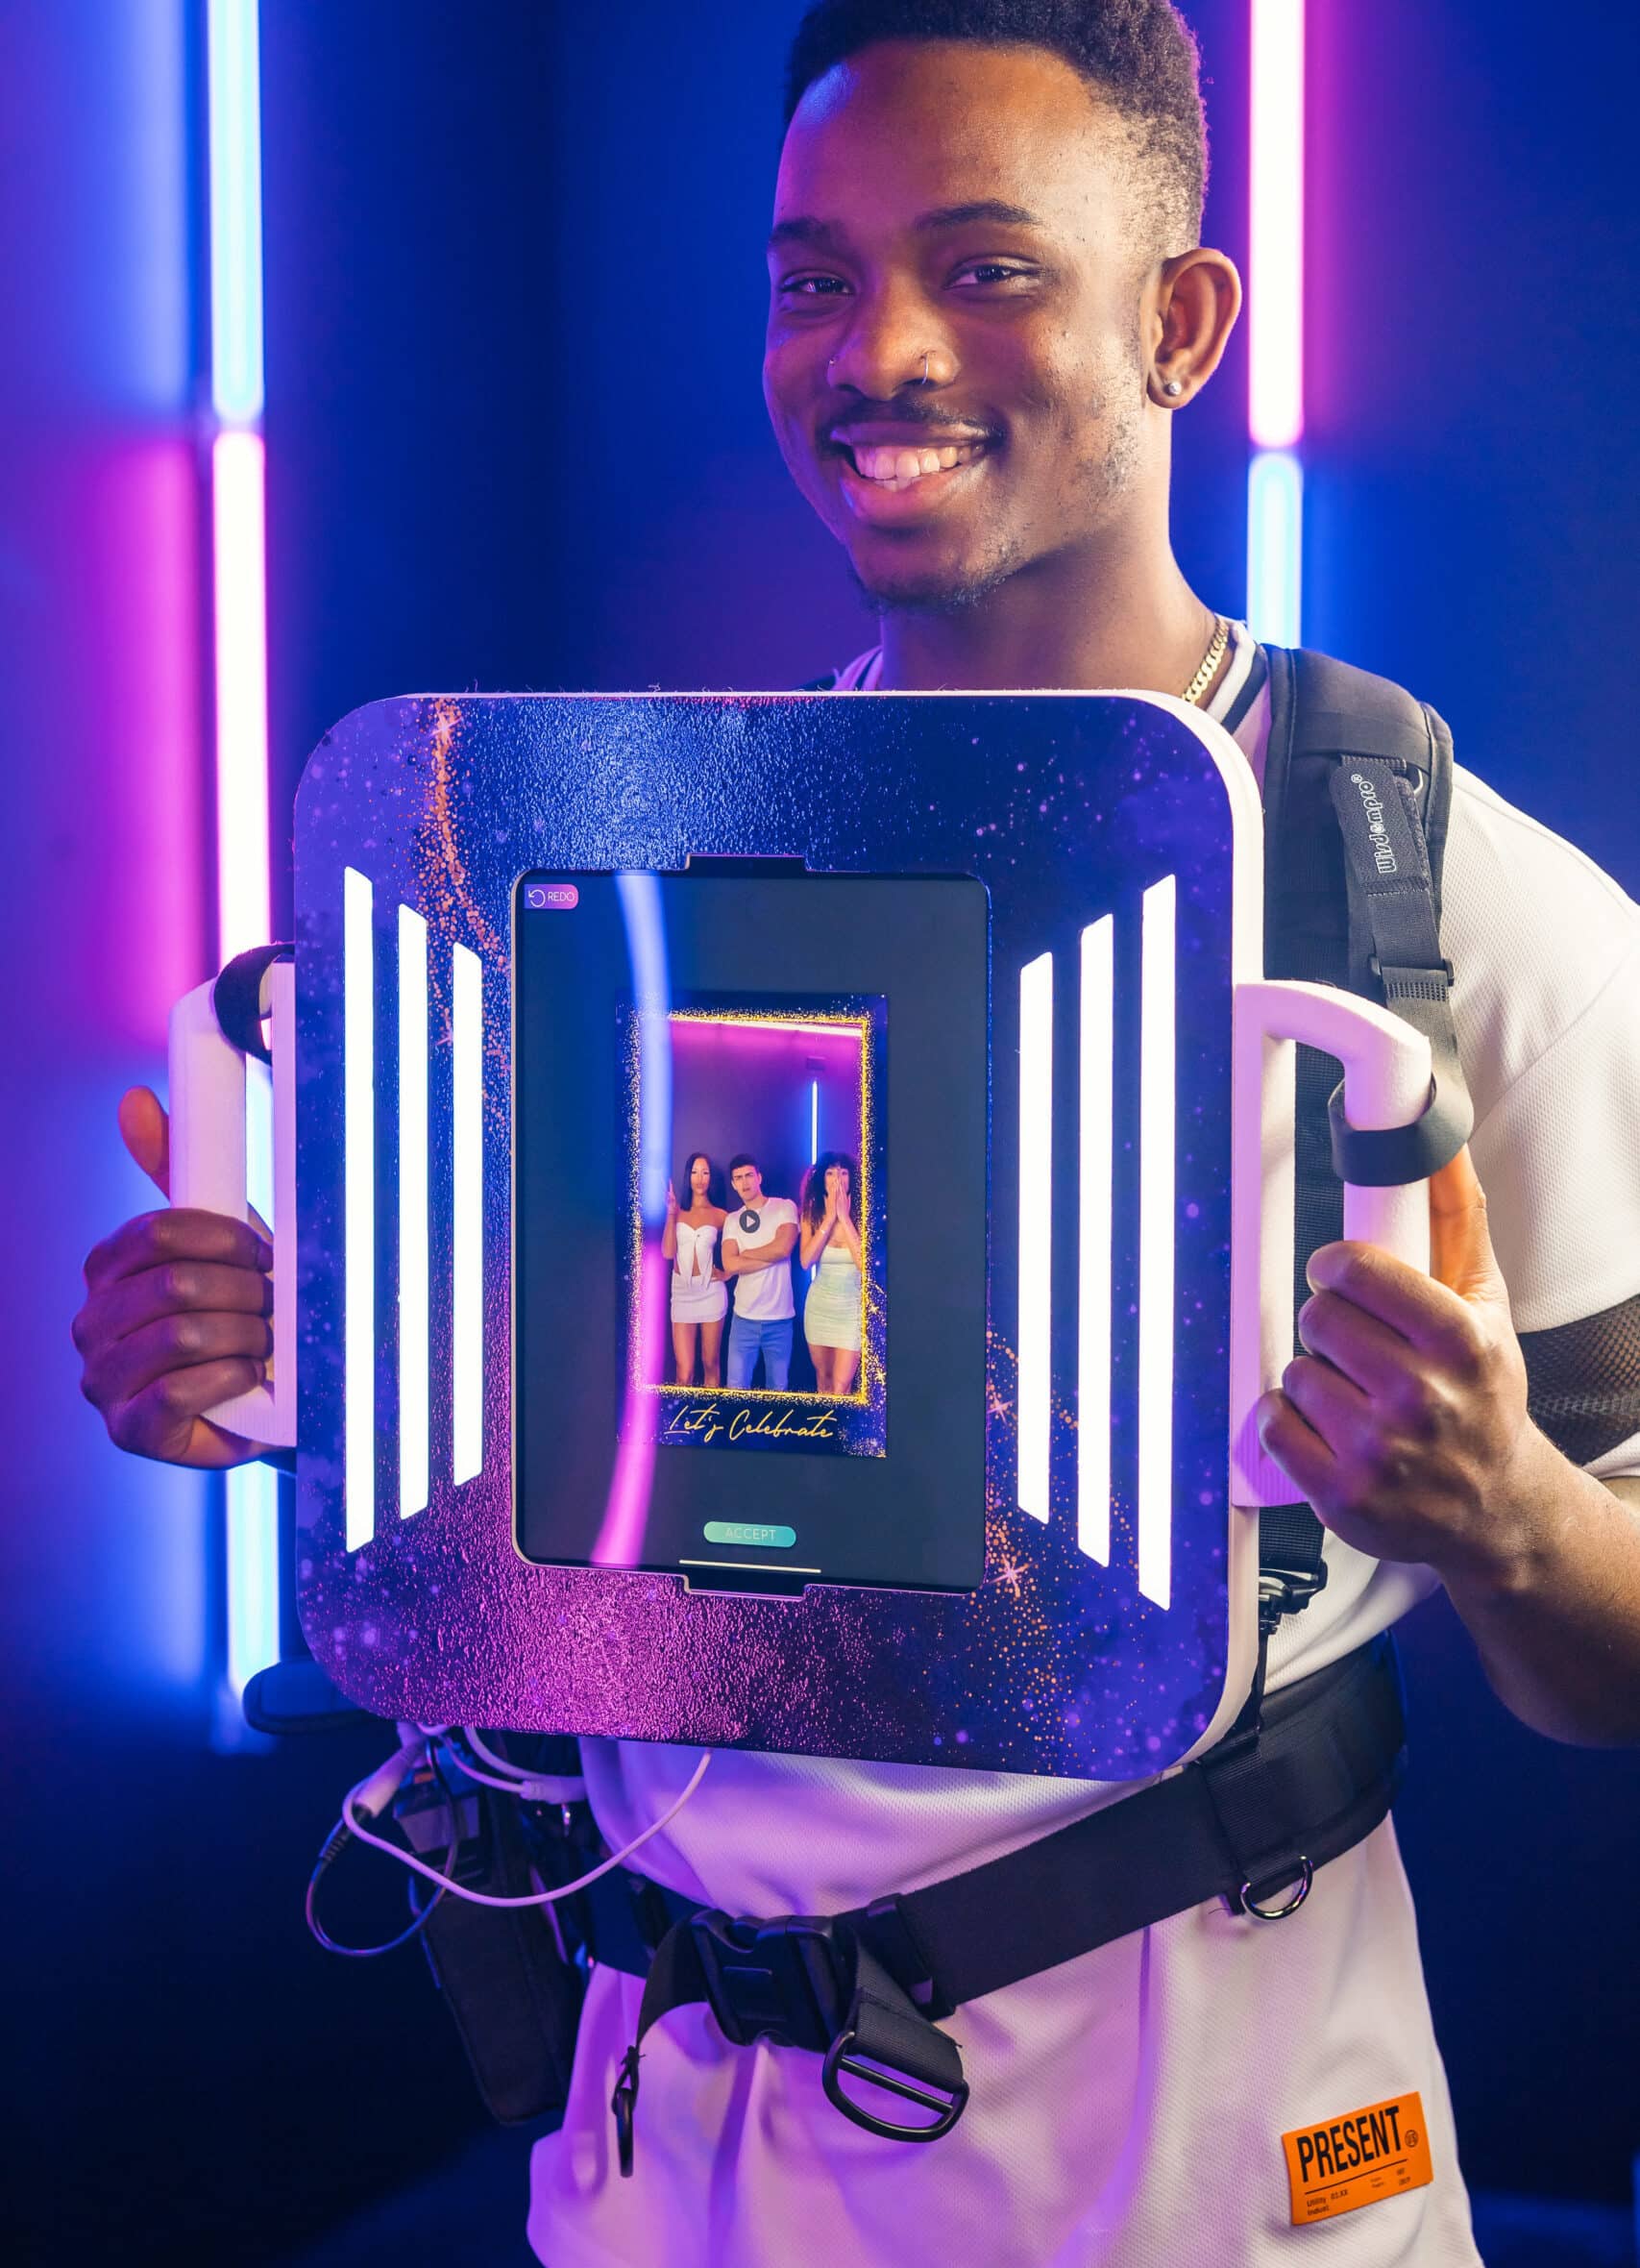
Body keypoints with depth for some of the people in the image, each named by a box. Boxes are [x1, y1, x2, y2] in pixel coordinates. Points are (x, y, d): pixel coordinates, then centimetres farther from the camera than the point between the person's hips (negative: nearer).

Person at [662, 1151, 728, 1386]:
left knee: (710, 1365, 5)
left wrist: (727, 1273, -4)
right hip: (682, 1292, 0)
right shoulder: (678, 1212, 3)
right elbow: (668, 1252, -8)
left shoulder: (720, 1216, 1)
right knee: (684, 1374, -5)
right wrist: (671, 1213, -10)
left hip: (711, 1292, 0)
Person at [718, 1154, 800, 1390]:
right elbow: (730, 1265, -6)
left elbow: (784, 1247, -16)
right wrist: (772, 1257, -11)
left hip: (779, 1317, -2)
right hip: (744, 1317, 2)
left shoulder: (784, 1207, 0)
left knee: (777, 1391, 6)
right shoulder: (732, 1221, 8)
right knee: (736, 1389, 0)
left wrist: (745, 1255, -3)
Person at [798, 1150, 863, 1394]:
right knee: (823, 1381, 12)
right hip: (819, 1306, 3)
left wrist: (844, 1217, -20)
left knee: (841, 1387, -9)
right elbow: (806, 1261, -15)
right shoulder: (812, 1215, -2)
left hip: (852, 1308, -3)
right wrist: (830, 1217, -17)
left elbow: (865, 1263, -22)